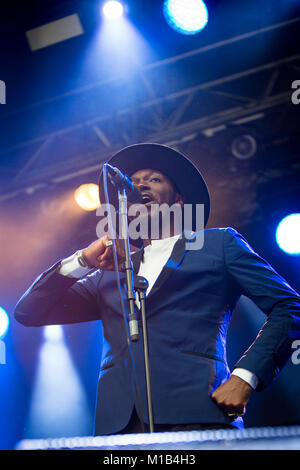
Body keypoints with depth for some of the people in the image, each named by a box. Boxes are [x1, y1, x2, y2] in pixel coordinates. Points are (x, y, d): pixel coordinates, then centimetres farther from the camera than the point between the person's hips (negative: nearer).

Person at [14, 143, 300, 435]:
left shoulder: (219, 244, 16)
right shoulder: (110, 274, 23)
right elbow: (27, 313, 20)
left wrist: (244, 377, -6)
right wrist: (83, 260, 6)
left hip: (195, 415, -3)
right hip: (118, 422, 3)